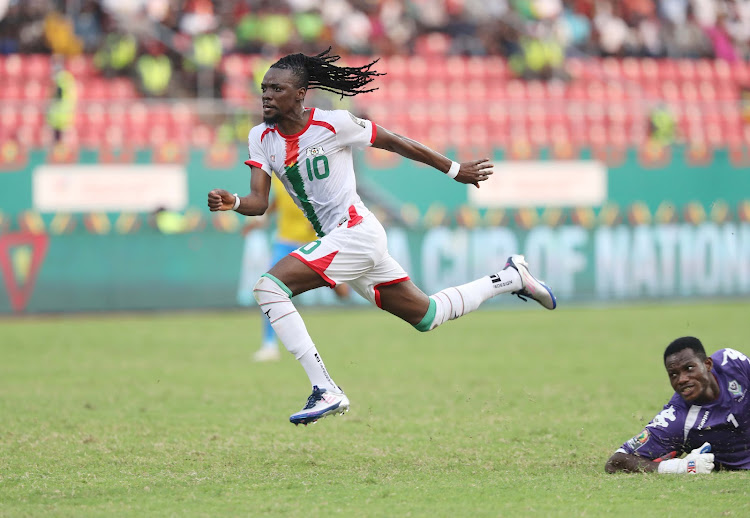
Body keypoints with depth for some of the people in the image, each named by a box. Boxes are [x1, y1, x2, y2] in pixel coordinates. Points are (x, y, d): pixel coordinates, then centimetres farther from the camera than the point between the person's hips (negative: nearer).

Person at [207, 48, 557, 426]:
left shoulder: (332, 124, -13)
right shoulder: (261, 138, 5)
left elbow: (394, 143, -1)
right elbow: (259, 202, -1)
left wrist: (454, 170, 10)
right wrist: (232, 203, -25)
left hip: (356, 232, -8)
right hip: (334, 241, 8)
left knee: (269, 287, -23)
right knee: (427, 316, 18)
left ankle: (326, 391, -24)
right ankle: (510, 278, 36)